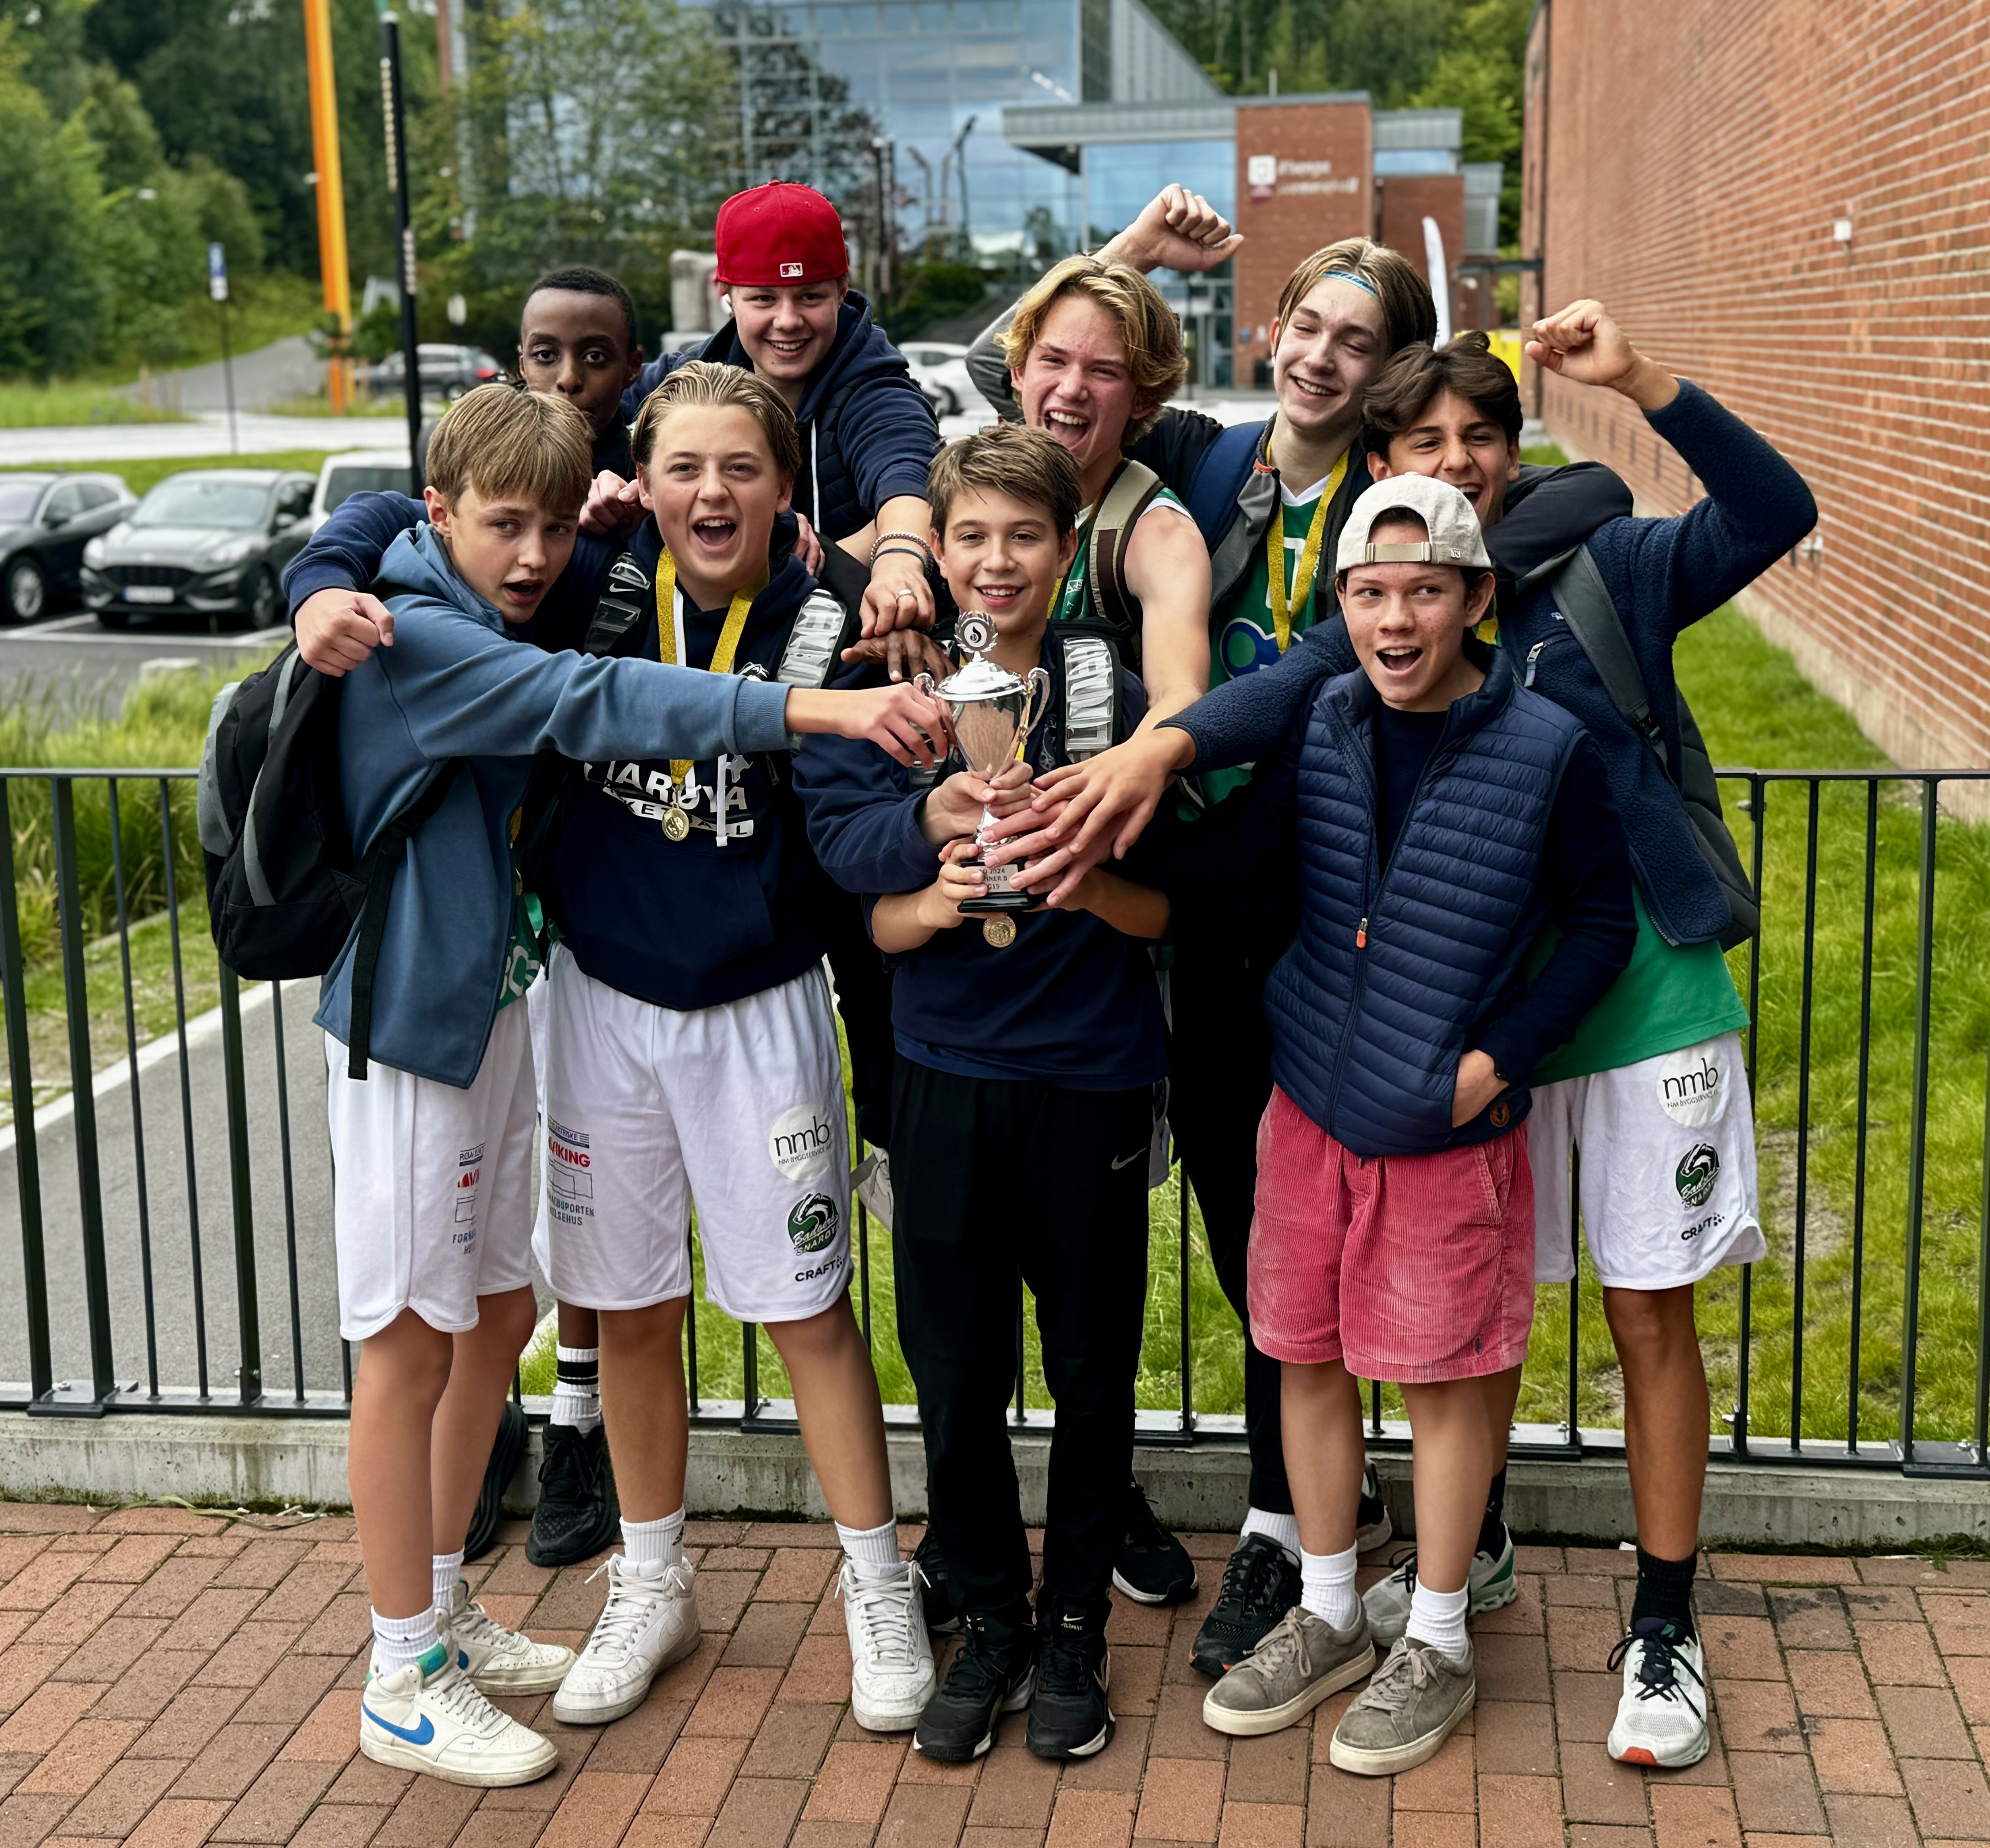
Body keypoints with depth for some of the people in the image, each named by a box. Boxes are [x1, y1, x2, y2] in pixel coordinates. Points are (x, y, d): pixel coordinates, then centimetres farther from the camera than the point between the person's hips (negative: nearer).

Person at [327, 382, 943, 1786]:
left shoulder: (496, 633, 9)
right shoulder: (413, 637, -20)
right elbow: (589, 705, -32)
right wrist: (814, 709, -41)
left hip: (498, 1008, 9)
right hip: (412, 1022, -9)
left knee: (497, 1316, 16)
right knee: (414, 1340, 1)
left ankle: (444, 1611, 33)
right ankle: (405, 1682, 14)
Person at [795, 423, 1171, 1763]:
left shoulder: (1113, 696, -2)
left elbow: (1153, 912, -1)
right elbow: (874, 918, 1)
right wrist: (939, 895, -21)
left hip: (1091, 1077, -1)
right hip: (946, 1074, 1)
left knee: (1092, 1371, 9)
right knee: (955, 1375, 7)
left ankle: (1076, 1629, 26)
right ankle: (990, 1625, 26)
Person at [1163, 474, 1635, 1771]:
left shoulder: (1547, 750, -11)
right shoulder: (1320, 727, -1)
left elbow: (1602, 925, -3)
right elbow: (1215, 857, 0)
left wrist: (1500, 1056, -11)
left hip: (1450, 1129, -4)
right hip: (1312, 1105, 4)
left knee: (1442, 1377, 8)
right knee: (1307, 1358, 13)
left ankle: (1438, 1647, 27)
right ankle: (1329, 1618, 33)